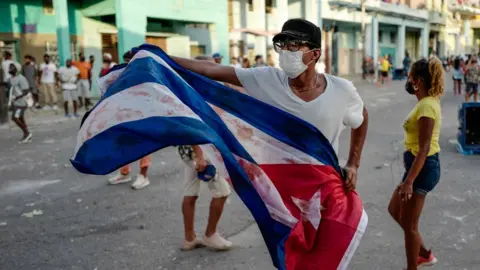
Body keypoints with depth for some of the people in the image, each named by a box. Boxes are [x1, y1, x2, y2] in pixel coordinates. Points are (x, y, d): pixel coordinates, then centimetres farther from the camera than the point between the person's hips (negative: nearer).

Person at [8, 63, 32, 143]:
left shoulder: (21, 78, -16)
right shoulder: (10, 79, 10)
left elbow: (26, 91, -19)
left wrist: (17, 97, -26)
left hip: (21, 102, -9)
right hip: (15, 102, 9)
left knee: (14, 117, -13)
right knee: (20, 118, 13)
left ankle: (27, 133, 1)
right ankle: (27, 136, 21)